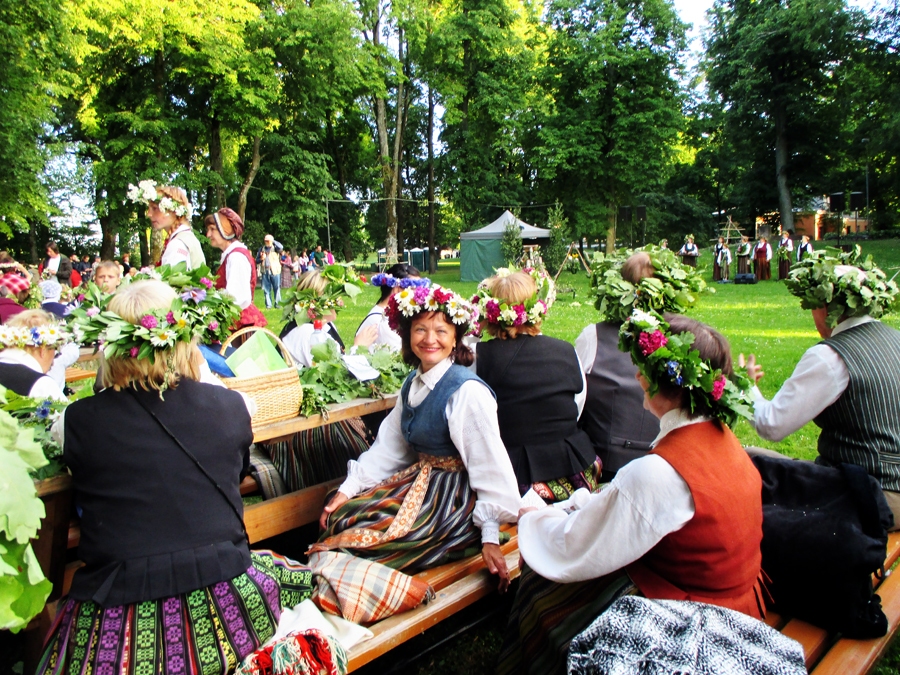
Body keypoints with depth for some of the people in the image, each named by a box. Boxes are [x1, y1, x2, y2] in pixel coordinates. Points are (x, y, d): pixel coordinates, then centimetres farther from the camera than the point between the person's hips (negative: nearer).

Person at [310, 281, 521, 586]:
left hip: (454, 497, -7)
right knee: (341, 519, -3)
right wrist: (346, 491, 0)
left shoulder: (467, 391, -21)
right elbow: (387, 447, 6)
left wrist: (489, 536, -21)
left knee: (360, 538, -14)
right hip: (417, 479, 7)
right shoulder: (412, 384, 5)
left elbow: (490, 464, -21)